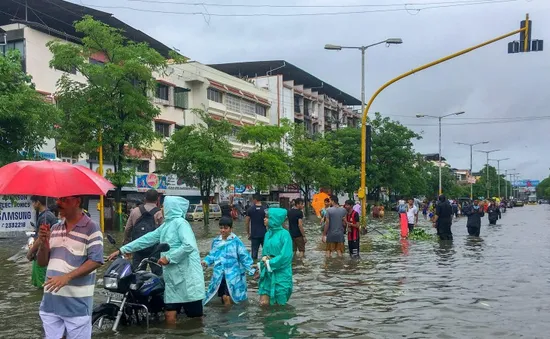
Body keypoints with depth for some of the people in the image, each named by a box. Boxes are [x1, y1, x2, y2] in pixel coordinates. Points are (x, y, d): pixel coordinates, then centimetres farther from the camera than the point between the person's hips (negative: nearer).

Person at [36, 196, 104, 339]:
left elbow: (96, 261, -16)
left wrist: (67, 277, -25)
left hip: (77, 303, -6)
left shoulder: (91, 228, -9)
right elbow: (42, 262, 13)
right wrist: (44, 243, -6)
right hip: (51, 301, 6)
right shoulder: (55, 228, 12)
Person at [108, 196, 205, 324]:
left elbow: (189, 246, -23)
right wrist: (122, 250, 17)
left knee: (195, 318, -1)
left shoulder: (180, 222, -10)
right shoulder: (166, 225, 18)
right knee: (170, 316, 6)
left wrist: (169, 258, -16)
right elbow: (147, 239, 19)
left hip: (187, 278, -8)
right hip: (173, 278, 9)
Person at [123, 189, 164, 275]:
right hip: (154, 248, -4)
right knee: (158, 274, 2)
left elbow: (127, 229, 10)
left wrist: (126, 242, 22)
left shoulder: (135, 211, 6)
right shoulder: (160, 213, -7)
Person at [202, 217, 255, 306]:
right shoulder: (216, 241, 6)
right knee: (223, 297, 10)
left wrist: (252, 269, -14)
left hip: (232, 275, -4)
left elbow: (244, 257, -7)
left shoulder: (236, 241, -8)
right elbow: (212, 255, 16)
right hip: (219, 275, 5)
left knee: (226, 297, -15)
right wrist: (206, 262, -2)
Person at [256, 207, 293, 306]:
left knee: (279, 304, 4)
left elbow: (286, 256, -17)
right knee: (264, 303, -1)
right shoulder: (268, 234, 9)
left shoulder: (284, 234, -11)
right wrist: (261, 268, 1)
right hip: (267, 274, 5)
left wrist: (270, 263, -11)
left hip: (281, 273, -5)